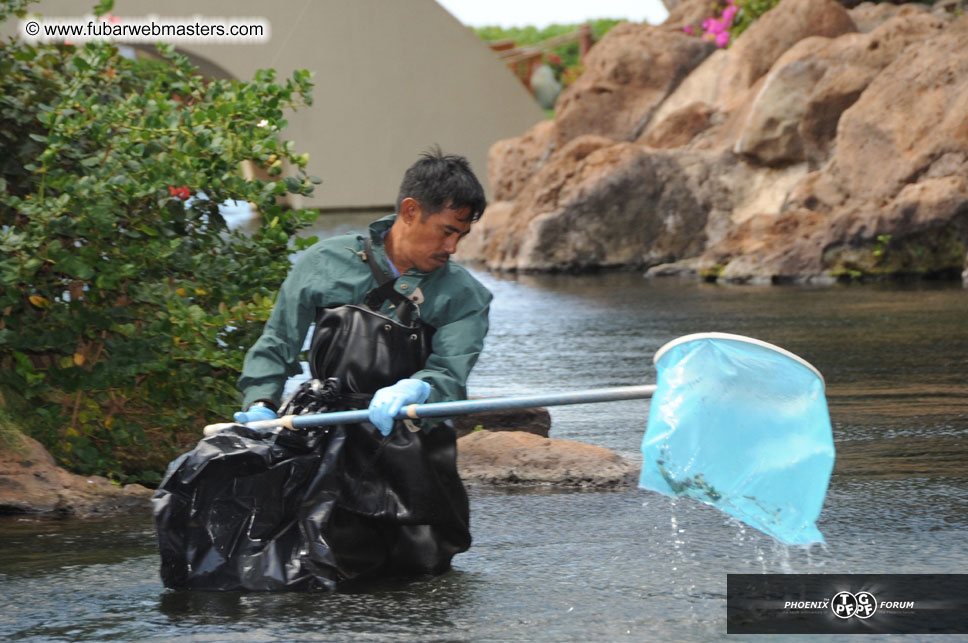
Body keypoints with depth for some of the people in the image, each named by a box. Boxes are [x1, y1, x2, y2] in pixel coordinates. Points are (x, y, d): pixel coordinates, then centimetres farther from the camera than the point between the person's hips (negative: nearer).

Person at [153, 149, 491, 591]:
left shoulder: (464, 298, 4)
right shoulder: (325, 264, 5)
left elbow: (450, 377, -10)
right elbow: (276, 346, 11)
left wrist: (414, 390, -33)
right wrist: (260, 405, -6)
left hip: (408, 451, 1)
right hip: (322, 442, -1)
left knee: (424, 563, -9)